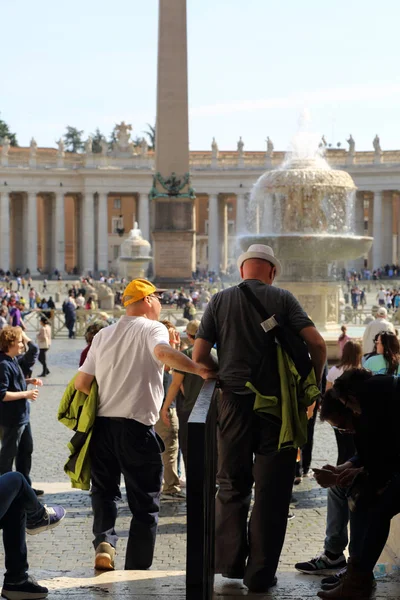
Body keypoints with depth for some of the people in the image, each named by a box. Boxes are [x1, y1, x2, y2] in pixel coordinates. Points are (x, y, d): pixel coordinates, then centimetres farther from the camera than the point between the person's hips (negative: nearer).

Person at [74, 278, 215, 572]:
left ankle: (104, 541, -4)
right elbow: (163, 353, -28)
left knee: (104, 490, 20)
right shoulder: (152, 328, -4)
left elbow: (81, 383, 10)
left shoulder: (103, 335, 13)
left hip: (101, 424, 5)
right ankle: (136, 570, 7)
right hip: (136, 427, -5)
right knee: (145, 503, 6)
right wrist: (201, 370, -29)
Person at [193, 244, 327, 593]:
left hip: (235, 403, 2)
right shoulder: (282, 299, 0)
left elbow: (199, 356, 0)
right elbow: (317, 344, -10)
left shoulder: (220, 301, 5)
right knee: (271, 489, 5)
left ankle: (230, 561, 18)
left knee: (232, 486, 16)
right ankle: (260, 574, 7)